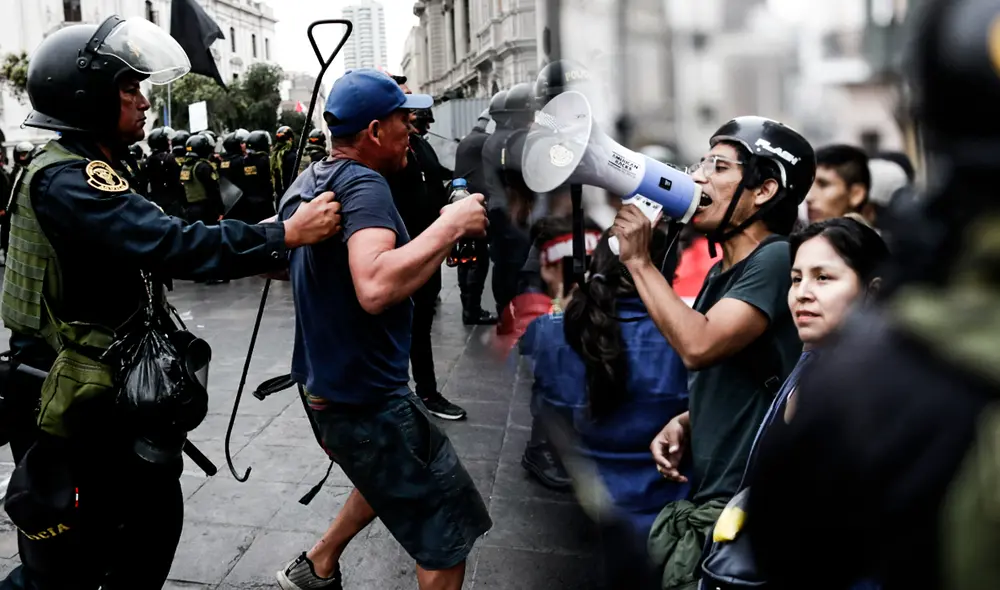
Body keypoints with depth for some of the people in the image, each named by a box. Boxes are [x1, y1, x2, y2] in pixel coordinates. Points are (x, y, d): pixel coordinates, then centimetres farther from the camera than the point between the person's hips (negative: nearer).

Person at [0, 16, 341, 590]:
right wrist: (286, 235, -29)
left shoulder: (91, 172, 12)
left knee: (156, 516, 18)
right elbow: (171, 244, -32)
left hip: (117, 390, 10)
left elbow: (153, 243, 10)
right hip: (77, 404, -10)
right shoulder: (66, 181, -22)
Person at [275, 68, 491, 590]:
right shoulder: (363, 184, -21)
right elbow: (376, 288, -39)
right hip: (367, 399, -10)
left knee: (394, 478, 32)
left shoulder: (307, 182, 7)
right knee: (449, 530, 1)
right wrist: (450, 226, -28)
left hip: (325, 385, 10)